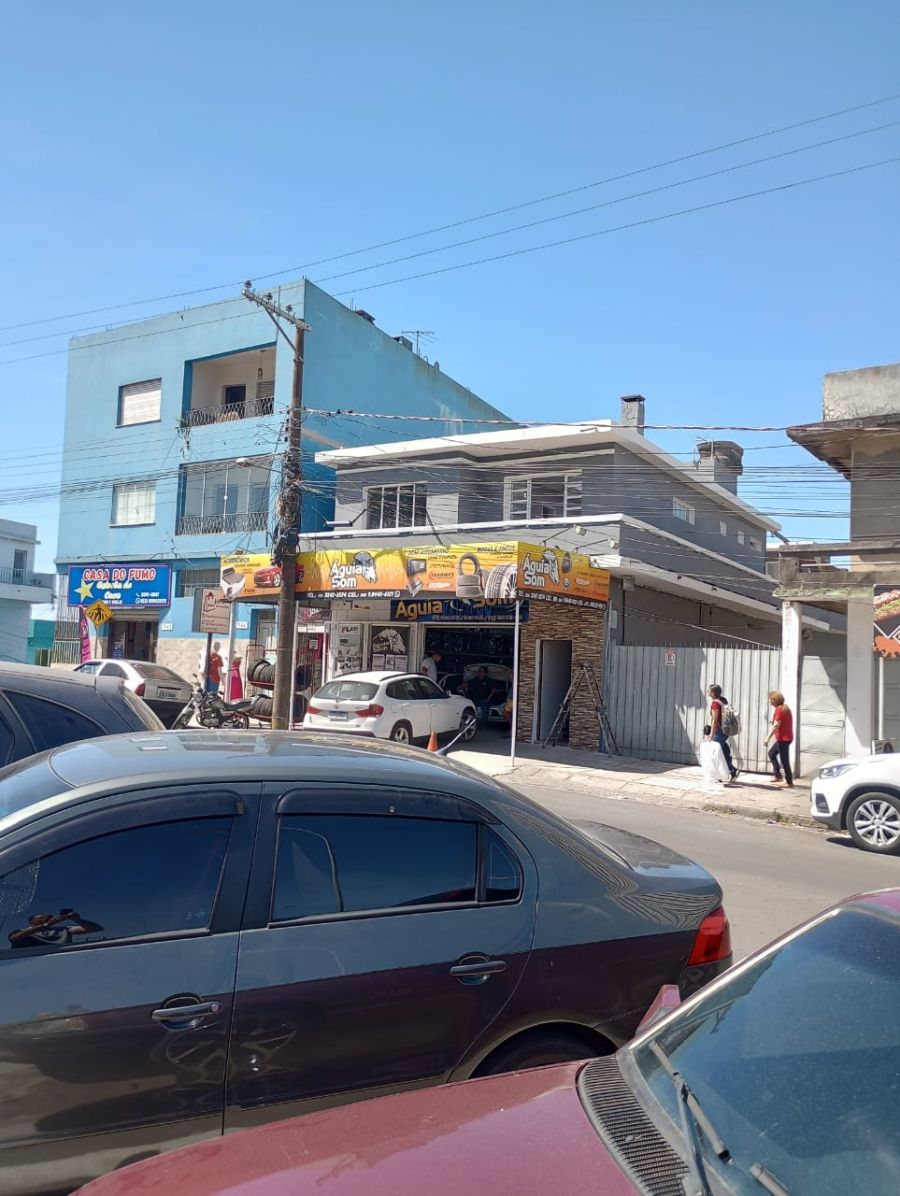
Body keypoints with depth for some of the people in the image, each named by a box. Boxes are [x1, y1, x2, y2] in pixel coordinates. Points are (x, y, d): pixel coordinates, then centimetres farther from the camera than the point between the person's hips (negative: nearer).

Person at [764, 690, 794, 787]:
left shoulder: (779, 709, -17)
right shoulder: (785, 708, 13)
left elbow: (776, 725, -25)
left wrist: (767, 738, -28)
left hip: (783, 738, -10)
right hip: (787, 737, 10)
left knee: (784, 760, -4)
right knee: (771, 753, 19)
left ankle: (790, 783, 0)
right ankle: (777, 776, 15)